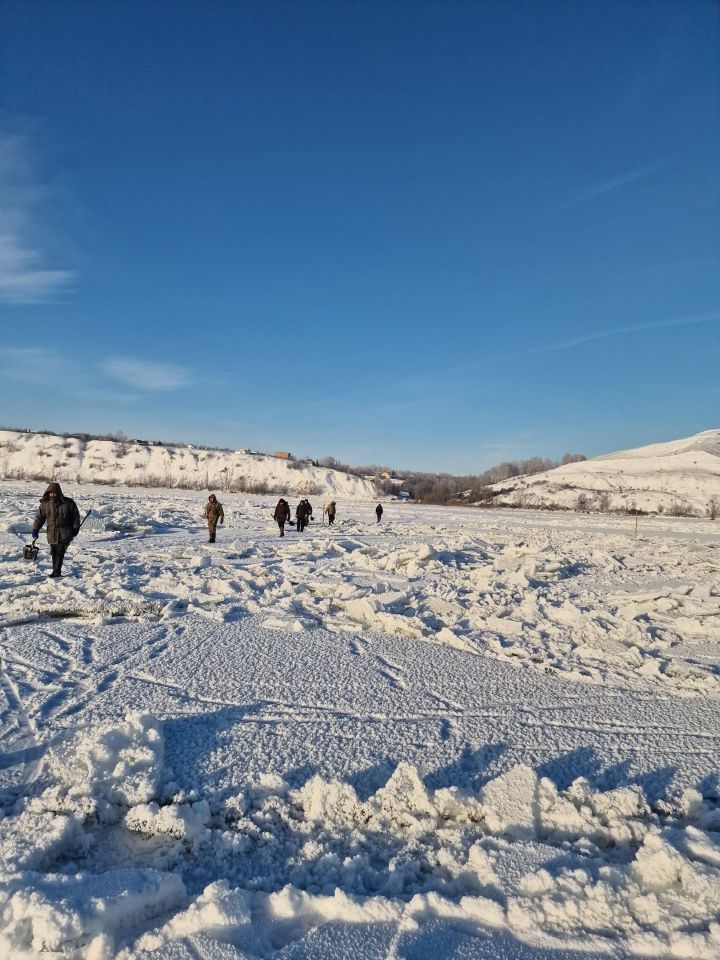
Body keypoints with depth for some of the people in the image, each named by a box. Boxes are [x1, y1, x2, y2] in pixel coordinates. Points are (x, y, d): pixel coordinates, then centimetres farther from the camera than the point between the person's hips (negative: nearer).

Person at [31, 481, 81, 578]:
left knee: (60, 552, -9)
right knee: (54, 552, 6)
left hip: (65, 533, -3)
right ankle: (56, 571, 14)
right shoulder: (45, 504, 1)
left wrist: (76, 528, 3)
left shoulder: (68, 503, -5)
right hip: (52, 533, 3)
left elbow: (76, 516, 5)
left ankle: (56, 571, -4)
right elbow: (39, 517, 7)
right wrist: (35, 529, 1)